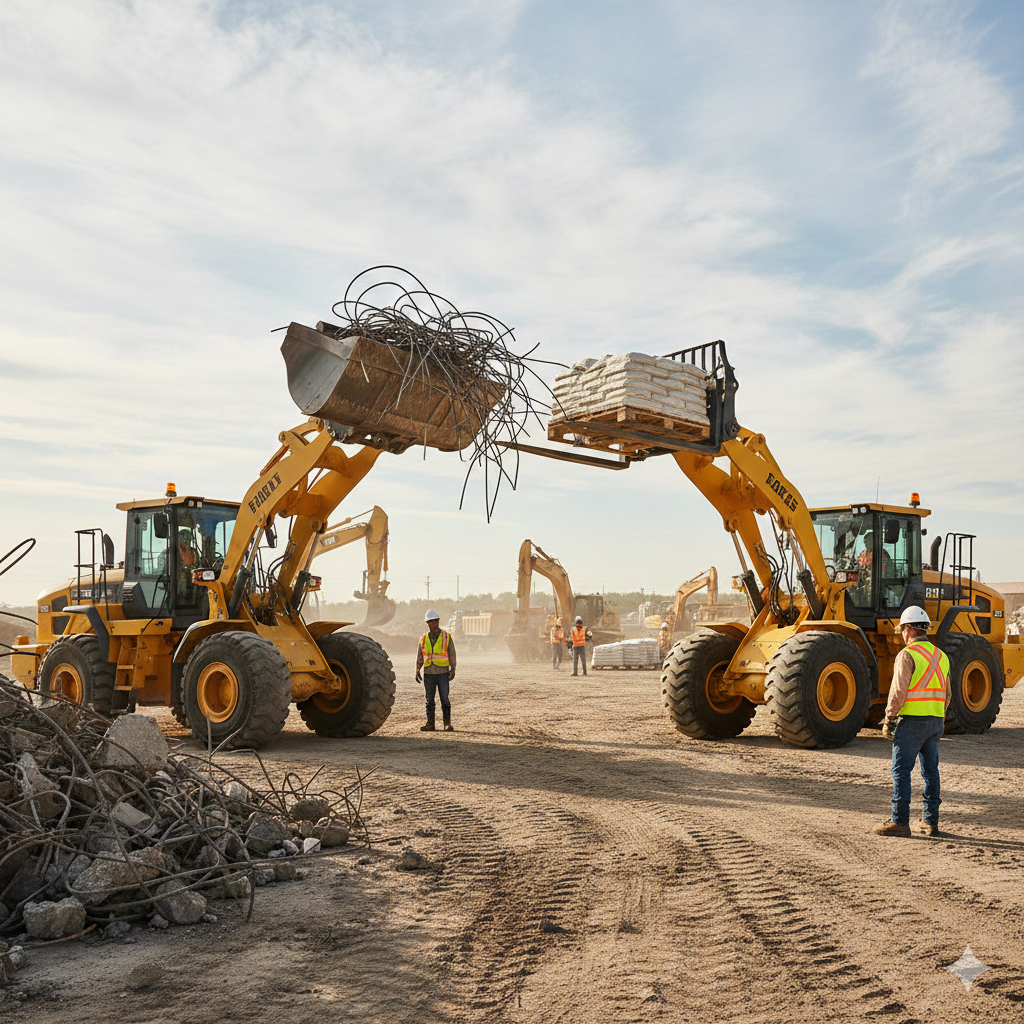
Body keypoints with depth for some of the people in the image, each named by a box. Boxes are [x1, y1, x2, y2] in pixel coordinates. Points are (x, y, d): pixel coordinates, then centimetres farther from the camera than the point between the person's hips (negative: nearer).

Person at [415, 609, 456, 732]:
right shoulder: (423, 639, 9)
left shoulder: (447, 637, 1)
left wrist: (453, 670, -8)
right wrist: (417, 671, 4)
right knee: (429, 700, 6)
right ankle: (430, 724, 11)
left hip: (443, 673, -3)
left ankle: (447, 724, -1)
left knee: (445, 699, -5)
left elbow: (452, 654, 1)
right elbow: (419, 657, 13)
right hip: (428, 673, 3)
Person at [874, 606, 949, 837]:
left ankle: (899, 821, -4)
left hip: (911, 721, -8)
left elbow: (898, 691, -16)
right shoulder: (940, 656, 13)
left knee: (901, 771, -4)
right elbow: (946, 694, 18)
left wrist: (888, 720, -8)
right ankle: (930, 822, 16)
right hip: (935, 721, 8)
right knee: (930, 771, 12)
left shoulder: (908, 655, -11)